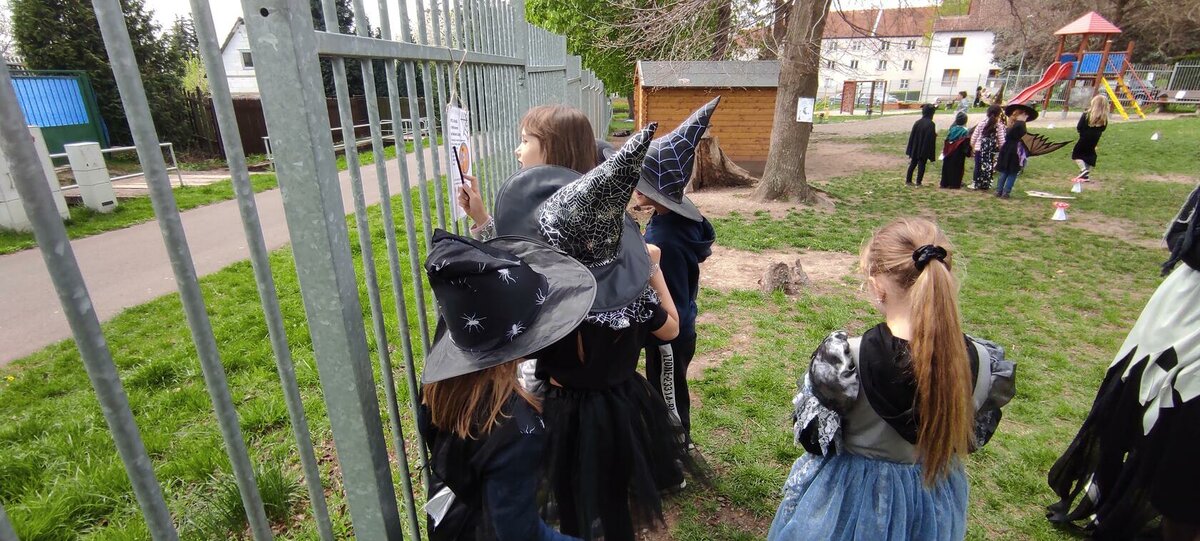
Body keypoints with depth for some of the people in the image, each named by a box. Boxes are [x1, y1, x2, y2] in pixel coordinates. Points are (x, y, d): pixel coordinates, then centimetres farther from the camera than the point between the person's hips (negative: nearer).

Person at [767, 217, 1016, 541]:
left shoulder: (843, 358, -32)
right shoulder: (984, 364, -20)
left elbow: (813, 436, -17)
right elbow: (975, 435, -1)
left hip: (853, 496, -3)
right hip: (935, 502, 4)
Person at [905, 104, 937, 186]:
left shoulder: (917, 122, -1)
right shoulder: (931, 124, -15)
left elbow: (912, 136, 2)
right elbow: (931, 138, -17)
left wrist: (910, 150, 8)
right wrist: (935, 135, 6)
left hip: (915, 148, 4)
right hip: (925, 149, -4)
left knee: (913, 164, 13)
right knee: (921, 165, 5)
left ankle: (908, 180, 15)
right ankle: (918, 182, 7)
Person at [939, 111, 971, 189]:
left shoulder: (952, 128, -2)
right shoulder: (965, 132, -13)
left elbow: (946, 141, 2)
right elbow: (967, 144, -12)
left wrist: (945, 151, 11)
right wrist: (968, 152, 0)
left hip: (949, 153, 3)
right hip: (959, 154, -3)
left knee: (947, 166, 11)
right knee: (957, 167, 5)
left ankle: (945, 183, 14)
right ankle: (955, 183, 6)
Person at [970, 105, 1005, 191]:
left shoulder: (981, 124, -5)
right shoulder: (999, 126, -6)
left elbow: (974, 136, -1)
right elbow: (1001, 141, -6)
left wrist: (972, 145, 13)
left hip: (979, 148, 0)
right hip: (991, 150, 0)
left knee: (978, 166, 7)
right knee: (989, 167, 8)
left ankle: (975, 184, 9)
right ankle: (985, 185, 10)